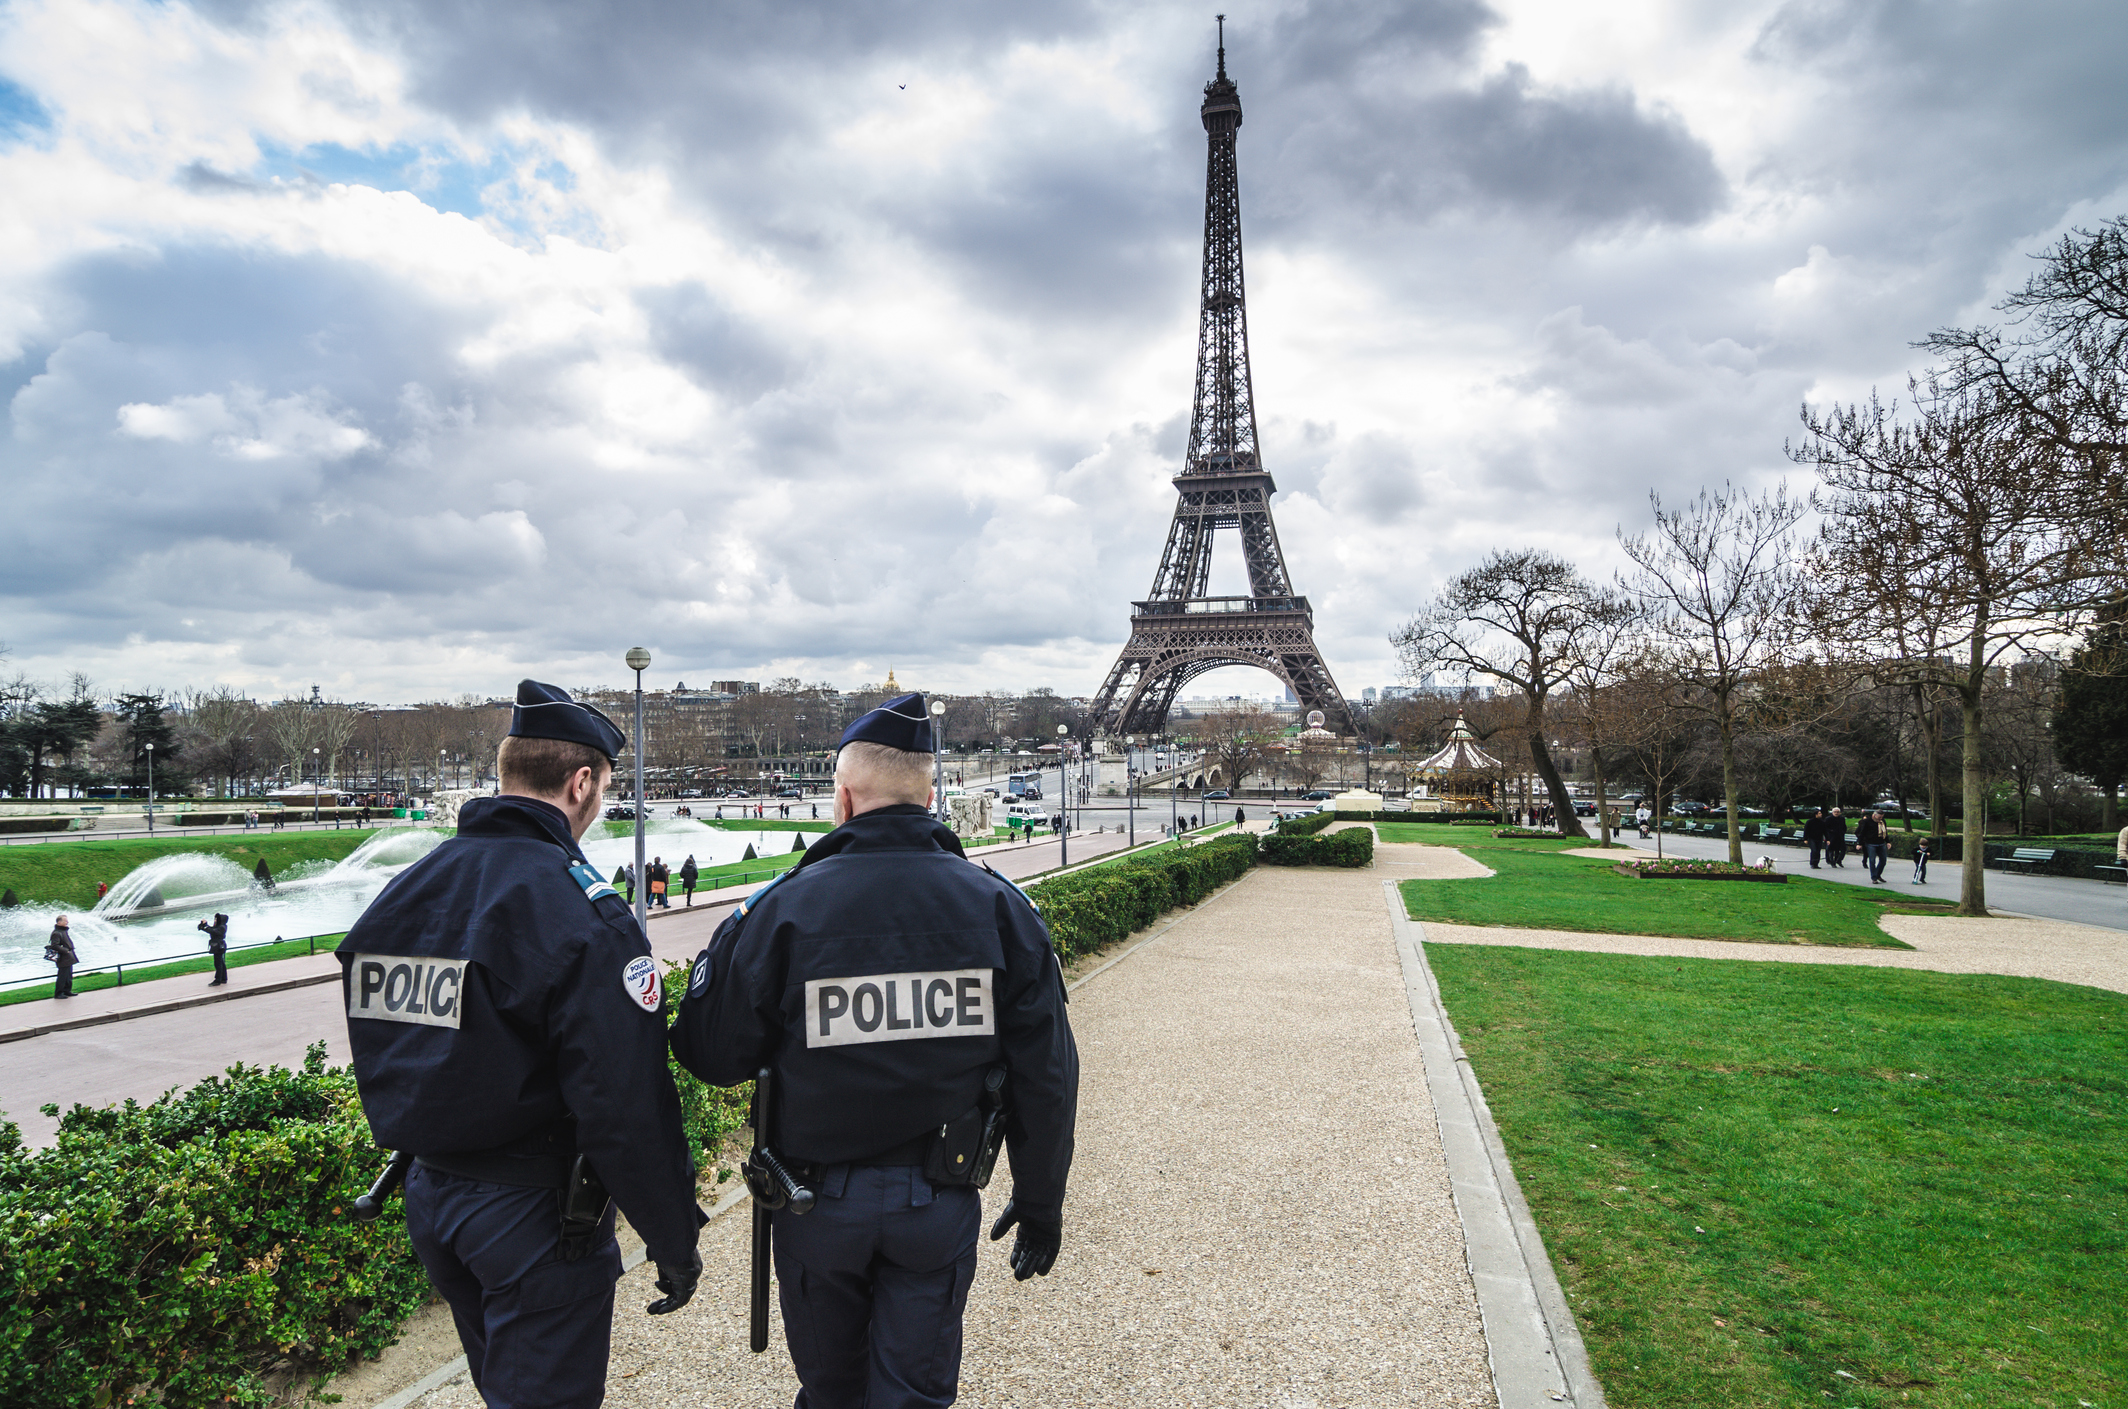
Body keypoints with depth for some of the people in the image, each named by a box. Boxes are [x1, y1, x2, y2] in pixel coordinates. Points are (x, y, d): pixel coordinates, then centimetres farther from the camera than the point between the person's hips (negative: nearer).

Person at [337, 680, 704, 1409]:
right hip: (534, 1216, -8)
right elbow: (628, 1108, -24)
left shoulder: (401, 892, 2)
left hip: (428, 1198, 8)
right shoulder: (581, 914, -23)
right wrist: (674, 1243, -13)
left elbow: (382, 1062, 11)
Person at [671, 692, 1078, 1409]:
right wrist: (1040, 1204, 7)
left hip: (818, 1202, 0)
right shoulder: (1000, 906, -8)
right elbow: (1046, 1077, -5)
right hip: (940, 1204, 1)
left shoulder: (782, 908, -15)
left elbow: (711, 1055, -9)